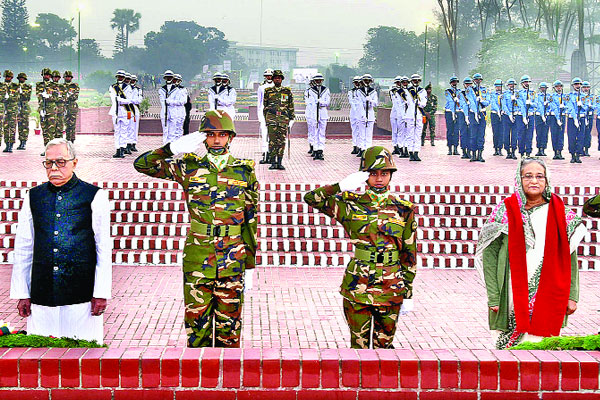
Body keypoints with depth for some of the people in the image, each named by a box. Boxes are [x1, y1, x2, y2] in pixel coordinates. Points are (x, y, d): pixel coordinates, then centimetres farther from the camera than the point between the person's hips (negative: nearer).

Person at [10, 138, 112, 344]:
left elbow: (104, 249, 1)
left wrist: (101, 294, -4)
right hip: (41, 296, 3)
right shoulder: (33, 197, 11)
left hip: (81, 296, -3)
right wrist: (21, 293, 8)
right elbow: (23, 247, 13)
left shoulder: (95, 196, 3)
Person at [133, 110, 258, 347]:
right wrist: (173, 149, -14)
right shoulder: (188, 168, 4)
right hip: (197, 255, 0)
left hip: (233, 257, 0)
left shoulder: (244, 172, 6)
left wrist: (250, 265, 7)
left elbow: (251, 221, 8)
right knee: (197, 320, 4)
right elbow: (142, 164, 1)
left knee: (229, 322, 6)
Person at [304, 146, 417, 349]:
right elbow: (311, 198, -3)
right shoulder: (351, 205, 2)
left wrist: (408, 294, 6)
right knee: (359, 345, 4)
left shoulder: (403, 210, 4)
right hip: (357, 285, -1)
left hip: (391, 286, 1)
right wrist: (342, 186, -13)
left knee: (384, 345, 9)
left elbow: (409, 253, 7)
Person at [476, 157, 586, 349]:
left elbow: (570, 257, 9)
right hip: (513, 296, -1)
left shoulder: (560, 213, 7)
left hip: (548, 298, 1)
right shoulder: (505, 211, 2)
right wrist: (493, 297, -7)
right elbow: (489, 255, 0)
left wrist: (572, 296, 3)